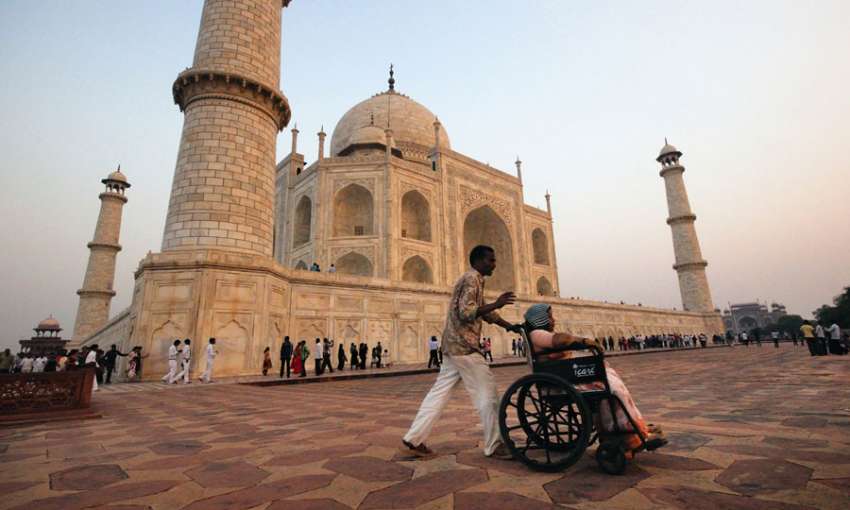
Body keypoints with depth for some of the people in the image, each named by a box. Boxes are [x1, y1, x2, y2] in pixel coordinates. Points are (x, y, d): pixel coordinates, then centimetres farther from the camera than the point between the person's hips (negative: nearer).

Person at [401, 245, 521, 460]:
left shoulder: (473, 279, 22)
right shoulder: (472, 278, -10)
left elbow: (484, 312, 26)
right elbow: (465, 312, -20)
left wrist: (511, 327, 21)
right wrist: (496, 304, -22)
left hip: (454, 345, 10)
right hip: (464, 345, -10)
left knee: (439, 392, 9)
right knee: (487, 394, 1)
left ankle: (413, 440, 13)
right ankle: (494, 446, 13)